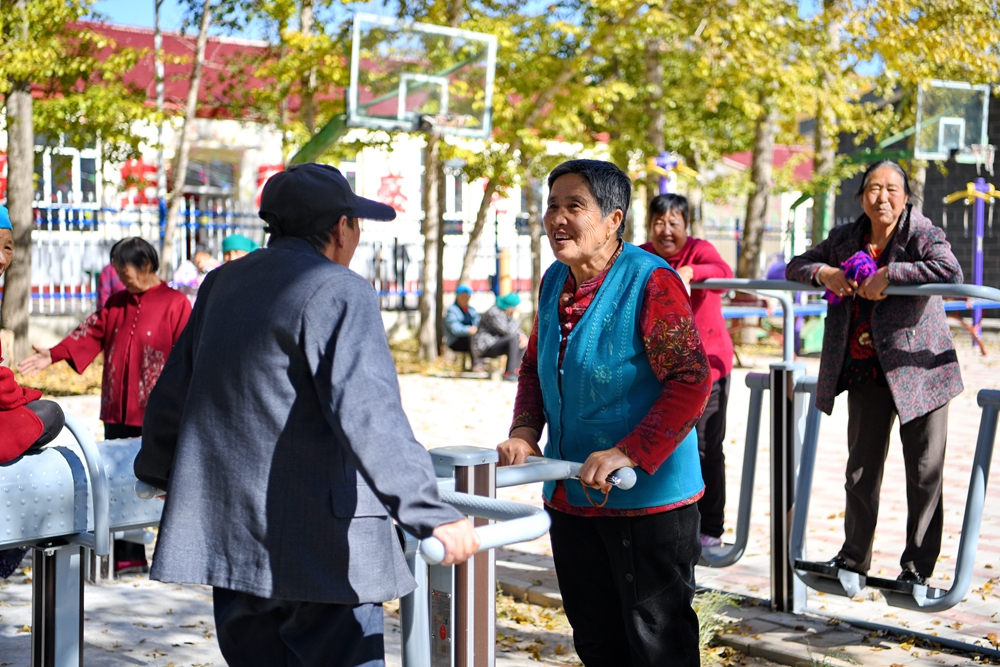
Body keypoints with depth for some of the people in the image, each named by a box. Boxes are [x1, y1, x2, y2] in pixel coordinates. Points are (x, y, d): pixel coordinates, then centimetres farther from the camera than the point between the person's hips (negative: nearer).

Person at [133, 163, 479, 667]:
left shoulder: (221, 284, 13)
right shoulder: (338, 291, -11)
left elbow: (171, 392, 22)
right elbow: (366, 413, -23)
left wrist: (158, 471, 40)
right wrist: (430, 514, -26)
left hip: (229, 534, 8)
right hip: (318, 545, -8)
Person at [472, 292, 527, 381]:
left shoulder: (506, 312, 5)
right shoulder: (495, 313, -25)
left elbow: (514, 329, 11)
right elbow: (509, 332, -31)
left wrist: (522, 336, -10)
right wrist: (515, 318, -15)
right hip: (485, 348, -10)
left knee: (524, 339, 7)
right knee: (514, 338, -29)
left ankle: (515, 371, -2)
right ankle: (509, 373, -29)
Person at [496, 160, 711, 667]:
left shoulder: (650, 282, -16)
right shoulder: (555, 282, 7)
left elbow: (691, 381, -21)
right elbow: (533, 367, 18)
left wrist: (627, 454, -27)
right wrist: (524, 432, 0)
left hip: (648, 498, -7)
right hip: (570, 496, 7)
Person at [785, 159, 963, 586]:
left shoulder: (921, 234, -8)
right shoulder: (845, 239, 7)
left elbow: (950, 271, -27)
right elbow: (795, 267, 15)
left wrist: (889, 273, -27)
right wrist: (823, 272, -6)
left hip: (917, 368, -5)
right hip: (865, 371, 5)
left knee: (924, 471, -1)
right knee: (861, 467, 12)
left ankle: (918, 566, 10)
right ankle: (853, 558, 26)